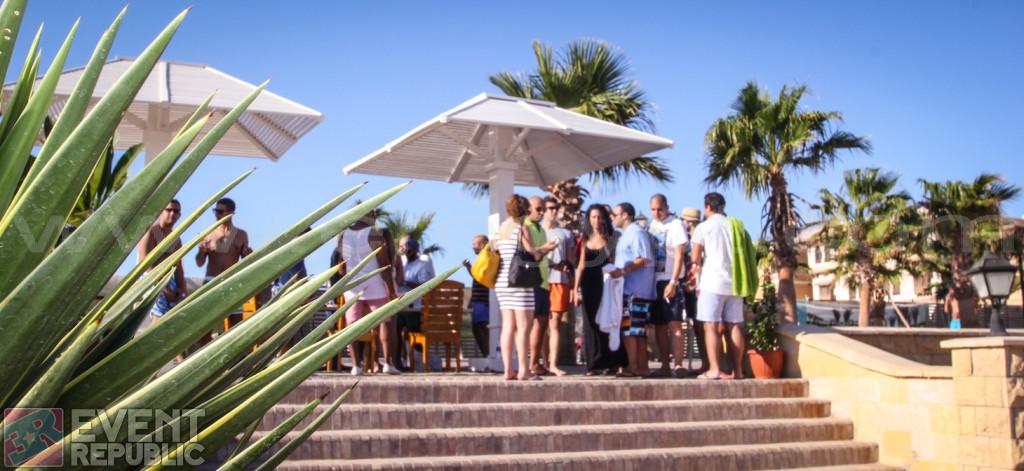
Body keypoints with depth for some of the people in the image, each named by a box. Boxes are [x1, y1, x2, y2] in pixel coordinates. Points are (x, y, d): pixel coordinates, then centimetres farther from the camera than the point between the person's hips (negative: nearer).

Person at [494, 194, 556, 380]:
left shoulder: (498, 231, 12)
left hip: (501, 282, 7)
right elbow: (533, 256, -10)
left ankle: (508, 370, 6)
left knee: (508, 326, 7)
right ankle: (523, 370, -3)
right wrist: (544, 250, 13)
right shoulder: (522, 229, -8)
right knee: (523, 327, -3)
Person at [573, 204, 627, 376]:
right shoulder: (585, 240, 13)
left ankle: (612, 363, 4)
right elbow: (581, 265, 12)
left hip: (605, 284, -3)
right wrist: (575, 289, 8)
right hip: (588, 286, 3)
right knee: (591, 323, 3)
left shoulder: (611, 239, 3)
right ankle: (595, 363, 8)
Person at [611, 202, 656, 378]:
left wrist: (622, 271, -24)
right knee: (639, 330, 10)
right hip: (629, 289, 10)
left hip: (635, 290, -10)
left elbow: (643, 259, -20)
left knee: (629, 329, -9)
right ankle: (641, 367, 13)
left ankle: (634, 367, -7)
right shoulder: (627, 234, 22)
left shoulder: (636, 232, -11)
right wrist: (618, 272, 15)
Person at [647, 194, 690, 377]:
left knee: (674, 324, -11)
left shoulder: (676, 224, -4)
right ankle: (665, 365, 12)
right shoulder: (650, 225, 14)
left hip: (669, 281, -6)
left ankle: (678, 364, -13)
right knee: (659, 326, 7)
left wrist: (673, 282, -17)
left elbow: (679, 255, -10)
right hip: (653, 281, 6)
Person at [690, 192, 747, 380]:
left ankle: (714, 369, -9)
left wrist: (699, 264, 13)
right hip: (734, 281, 5)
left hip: (712, 281, -5)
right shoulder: (734, 225, 13)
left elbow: (695, 257, -6)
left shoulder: (704, 227, -1)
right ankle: (737, 370, 6)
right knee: (734, 326, 6)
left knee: (711, 326, -3)